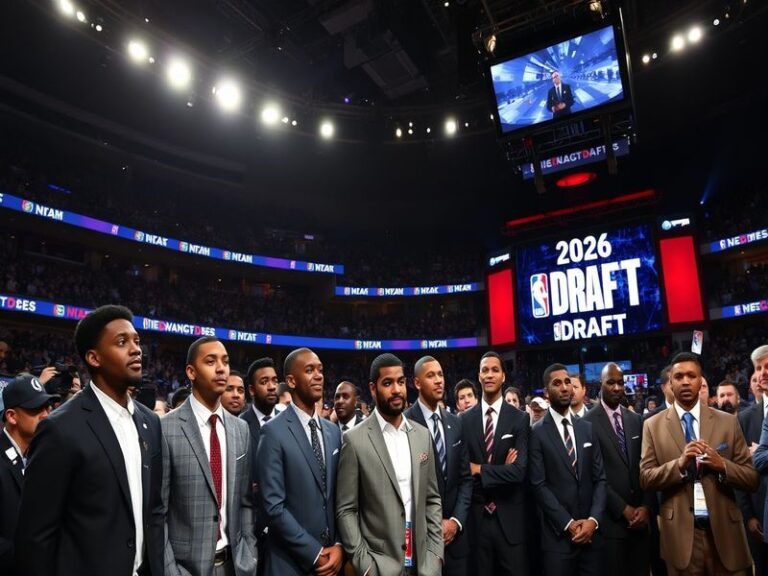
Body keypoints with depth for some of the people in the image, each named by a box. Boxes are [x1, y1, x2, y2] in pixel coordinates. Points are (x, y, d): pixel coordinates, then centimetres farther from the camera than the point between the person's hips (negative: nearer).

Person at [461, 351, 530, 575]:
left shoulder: (520, 418, -5)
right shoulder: (465, 420, 1)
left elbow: (519, 471, -14)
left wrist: (479, 469, -11)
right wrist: (501, 471, -12)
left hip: (510, 518, -1)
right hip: (477, 517, 2)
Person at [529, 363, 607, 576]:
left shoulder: (588, 428, 8)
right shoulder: (537, 432, -6)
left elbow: (600, 478, 5)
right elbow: (539, 485, -9)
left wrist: (593, 519, -7)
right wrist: (568, 523, -13)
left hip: (591, 531, 4)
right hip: (557, 535, -3)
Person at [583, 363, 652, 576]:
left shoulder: (637, 420, 10)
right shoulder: (588, 422, -8)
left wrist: (646, 506, -2)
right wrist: (623, 508, -11)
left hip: (640, 517, 5)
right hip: (611, 518, -4)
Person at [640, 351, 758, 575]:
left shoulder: (728, 422, 2)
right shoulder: (653, 425, -1)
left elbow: (752, 478, 3)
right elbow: (646, 478, -4)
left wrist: (722, 465, -16)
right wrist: (680, 463, -20)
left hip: (724, 530, 1)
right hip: (679, 533, -1)